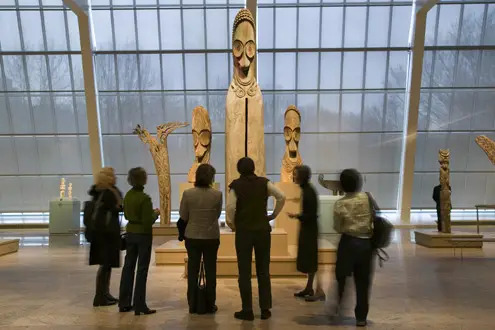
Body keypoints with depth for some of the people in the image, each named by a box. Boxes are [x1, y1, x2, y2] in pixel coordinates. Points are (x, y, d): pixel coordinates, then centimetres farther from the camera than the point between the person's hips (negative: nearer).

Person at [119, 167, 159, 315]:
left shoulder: (127, 195, 2)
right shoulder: (144, 198, -21)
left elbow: (127, 215, 12)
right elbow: (148, 221, -20)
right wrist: (156, 213, -2)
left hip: (130, 233, 7)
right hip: (143, 234, -7)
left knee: (128, 266, 16)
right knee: (142, 269, 3)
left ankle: (124, 303, 28)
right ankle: (139, 306, 12)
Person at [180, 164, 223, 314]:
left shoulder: (187, 193, -12)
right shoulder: (217, 194, -13)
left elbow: (183, 216, -3)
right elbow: (218, 214, 0)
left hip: (192, 236, 1)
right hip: (212, 237, 0)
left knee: (192, 270, 15)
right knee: (210, 270, 13)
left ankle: (192, 305, 25)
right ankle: (210, 305, 24)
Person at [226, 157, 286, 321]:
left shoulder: (236, 185, -5)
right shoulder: (264, 182, 1)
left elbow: (230, 207, -15)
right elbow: (281, 197, -8)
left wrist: (232, 224, 1)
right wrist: (273, 215, 3)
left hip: (243, 231, -2)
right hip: (263, 230, 2)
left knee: (244, 272, 8)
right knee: (263, 271, 13)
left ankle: (247, 311, 16)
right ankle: (265, 309, 21)